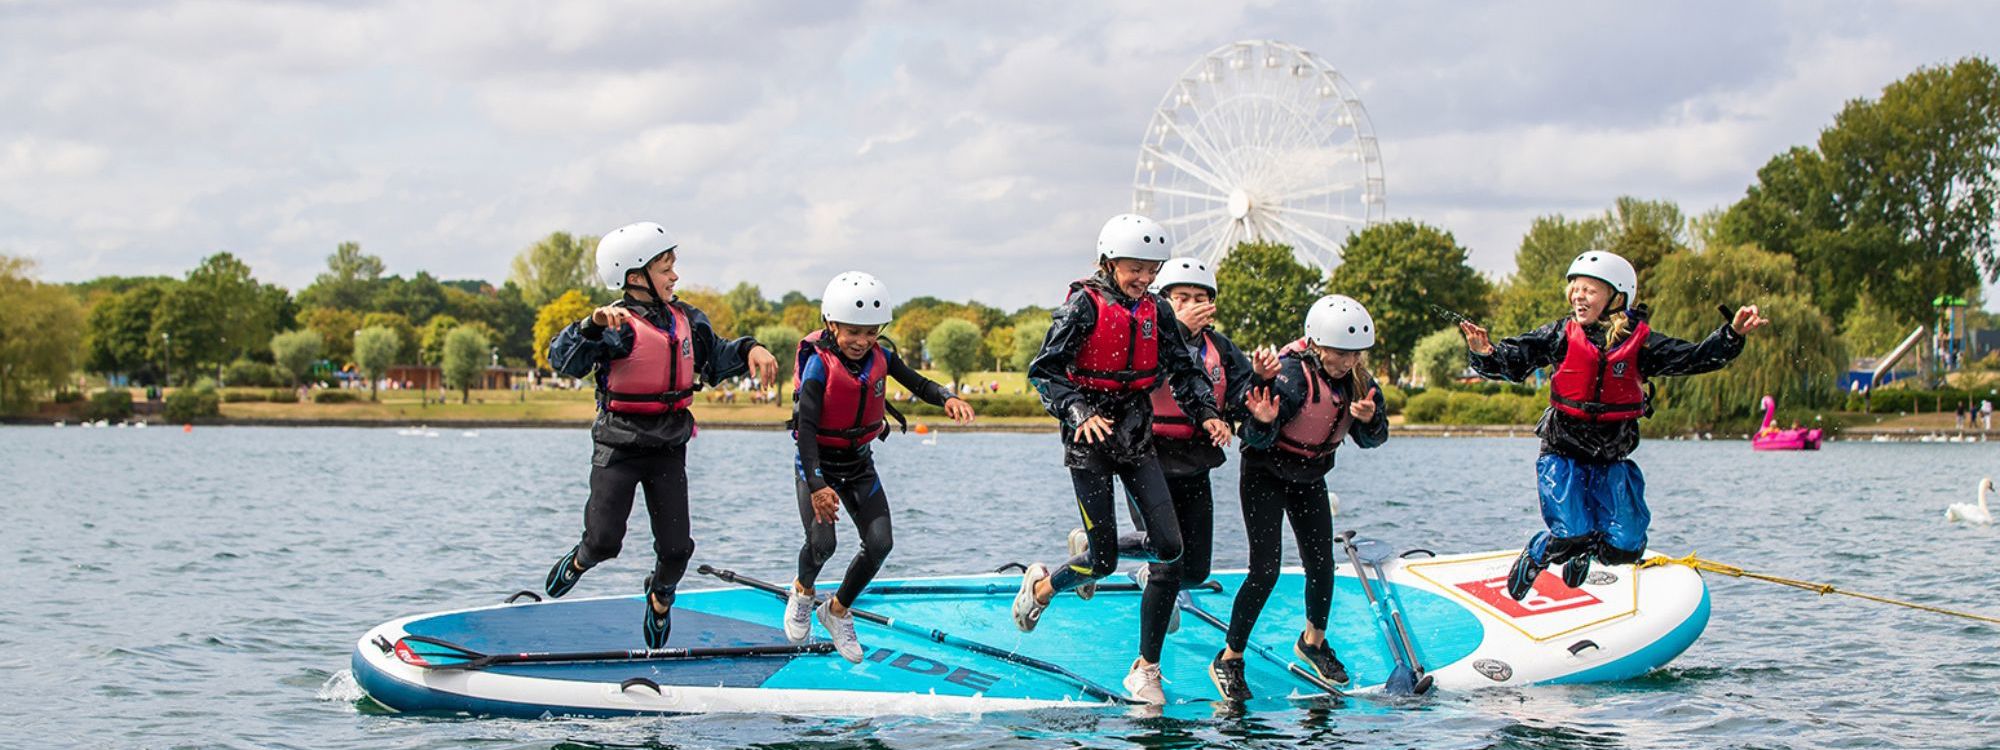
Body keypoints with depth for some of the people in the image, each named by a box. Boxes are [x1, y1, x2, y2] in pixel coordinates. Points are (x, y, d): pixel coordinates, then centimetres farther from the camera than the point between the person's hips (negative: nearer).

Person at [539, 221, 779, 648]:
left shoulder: (687, 320, 4)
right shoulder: (620, 327, -16)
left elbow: (715, 358, 19)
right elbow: (564, 358, -29)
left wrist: (749, 350, 0)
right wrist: (594, 324, -45)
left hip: (669, 450, 5)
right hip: (618, 448, -5)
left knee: (676, 548, 1)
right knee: (604, 541, -7)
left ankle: (660, 596, 34)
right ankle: (579, 561, 31)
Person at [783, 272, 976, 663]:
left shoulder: (879, 357, -6)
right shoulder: (819, 363, -22)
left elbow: (917, 384, 0)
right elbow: (806, 425, -26)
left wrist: (947, 399, -25)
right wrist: (817, 485, -35)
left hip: (859, 462, 5)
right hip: (817, 462, -5)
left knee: (879, 543, -5)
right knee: (822, 543, -19)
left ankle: (838, 611, 18)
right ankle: (803, 592, 18)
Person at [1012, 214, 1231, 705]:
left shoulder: (1156, 311, 5)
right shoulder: (1083, 306, -11)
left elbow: (1183, 371, 11)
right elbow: (1045, 371, -14)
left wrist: (1207, 414, -6)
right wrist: (1079, 413, -28)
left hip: (1136, 436, 5)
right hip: (1090, 437, -5)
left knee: (1168, 546, -6)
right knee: (1104, 562, -6)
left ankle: (1096, 549, 24)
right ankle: (1040, 587, 24)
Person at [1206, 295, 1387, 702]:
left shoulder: (1356, 379, -10)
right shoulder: (1292, 373, -28)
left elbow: (1371, 439, -4)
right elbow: (1258, 439, -30)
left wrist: (1368, 420, -26)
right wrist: (1263, 422, -52)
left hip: (1310, 477, 6)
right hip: (1265, 474, -6)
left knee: (1321, 566, 2)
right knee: (1266, 569, -13)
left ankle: (1313, 641, 30)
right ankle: (1228, 660, -1)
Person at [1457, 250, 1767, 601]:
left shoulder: (1639, 342, -4)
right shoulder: (1560, 336, -5)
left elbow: (1695, 358, -7)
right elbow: (1514, 359, -11)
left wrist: (1733, 333, -22)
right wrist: (1486, 354, -34)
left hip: (1612, 463, 2)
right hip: (1561, 456, -2)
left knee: (1624, 546, -7)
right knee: (1572, 537, -19)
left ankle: (1582, 553, 29)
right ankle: (1534, 557, 16)